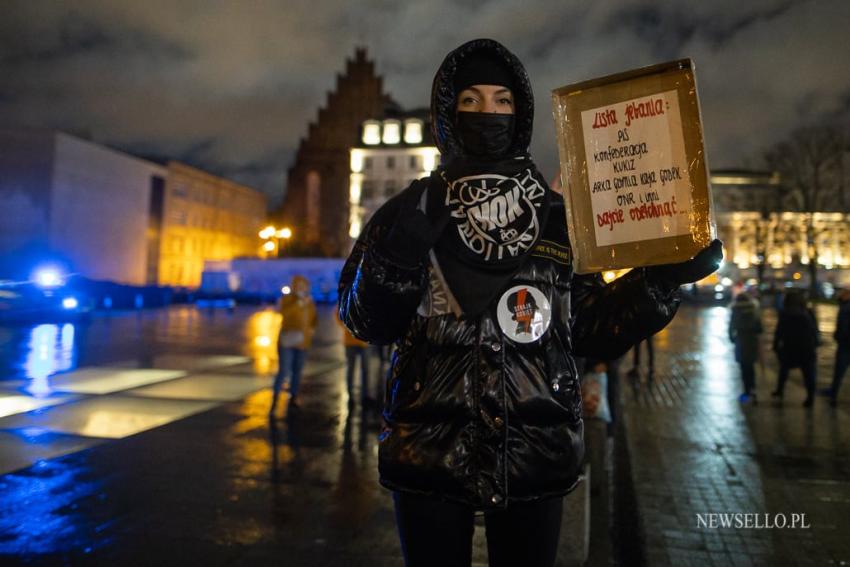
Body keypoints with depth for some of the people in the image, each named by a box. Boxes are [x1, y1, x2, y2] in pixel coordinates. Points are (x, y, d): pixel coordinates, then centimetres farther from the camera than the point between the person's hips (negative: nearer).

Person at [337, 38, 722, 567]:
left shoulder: (558, 218, 5)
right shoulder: (411, 211, 1)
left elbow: (590, 330, 4)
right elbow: (368, 322, -6)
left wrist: (658, 280, -9)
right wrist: (402, 249, -21)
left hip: (534, 456, 2)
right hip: (430, 452, -1)